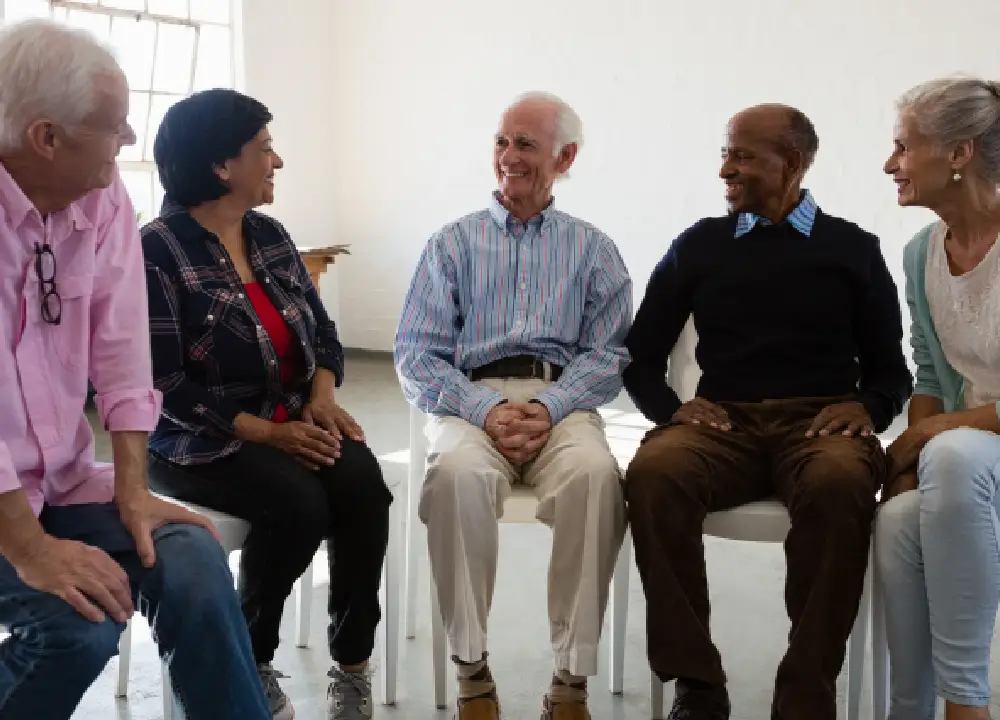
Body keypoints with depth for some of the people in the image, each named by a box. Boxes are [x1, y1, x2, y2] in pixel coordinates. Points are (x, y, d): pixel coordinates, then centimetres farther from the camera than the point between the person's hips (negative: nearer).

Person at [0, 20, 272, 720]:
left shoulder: (104, 194, -1)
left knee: (192, 564, -15)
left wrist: (133, 490, -8)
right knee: (80, 622, -24)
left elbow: (121, 353, 0)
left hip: (62, 480, 5)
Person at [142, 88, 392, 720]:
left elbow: (321, 329, 13)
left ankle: (353, 664, -10)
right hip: (200, 439, -5)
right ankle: (250, 662, -5)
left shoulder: (270, 235, 9)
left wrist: (322, 396, -9)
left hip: (294, 421, 6)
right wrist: (266, 433, -23)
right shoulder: (158, 252, -11)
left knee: (364, 485, -24)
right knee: (301, 505, -31)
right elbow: (164, 386, -17)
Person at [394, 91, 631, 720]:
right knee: (457, 473, -35)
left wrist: (548, 407, -16)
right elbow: (416, 355, 5)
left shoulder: (593, 250, 16)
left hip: (562, 402, 0)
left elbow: (608, 355, 4)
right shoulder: (453, 244, 15)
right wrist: (486, 409, -13)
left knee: (595, 474, -34)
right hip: (472, 401, 0)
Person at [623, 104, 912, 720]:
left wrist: (866, 406, -7)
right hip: (724, 421, 1)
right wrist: (670, 408, -2)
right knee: (652, 473, -34)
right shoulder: (699, 245, 18)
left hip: (820, 421, -1)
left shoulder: (853, 249, 15)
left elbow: (891, 369, 15)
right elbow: (642, 358, 18)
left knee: (840, 482, -39)